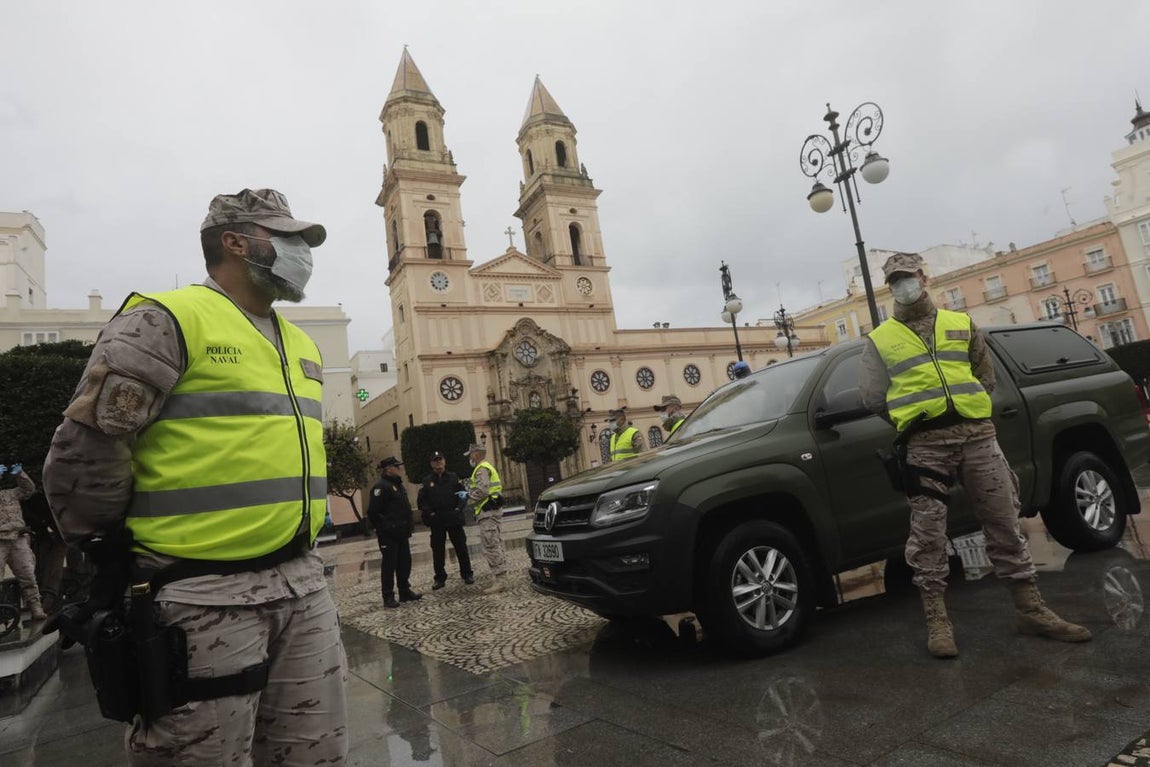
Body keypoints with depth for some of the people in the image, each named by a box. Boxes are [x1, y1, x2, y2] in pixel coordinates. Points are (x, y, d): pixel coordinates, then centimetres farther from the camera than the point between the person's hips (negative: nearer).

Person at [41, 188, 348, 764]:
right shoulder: (165, 322, -9)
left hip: (303, 585, 8)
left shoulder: (301, 345, 16)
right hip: (202, 597, -7)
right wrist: (116, 556, 0)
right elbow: (82, 452, -10)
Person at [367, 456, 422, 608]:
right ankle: (388, 597, 5)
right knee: (389, 565, -2)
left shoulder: (398, 484, 15)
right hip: (389, 534, -9)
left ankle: (405, 591, 23)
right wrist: (382, 528, -13)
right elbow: (372, 511, -20)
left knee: (404, 563, 13)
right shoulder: (381, 486, -15)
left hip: (401, 533, 9)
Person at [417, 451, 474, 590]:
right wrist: (429, 512, -10)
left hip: (454, 518, 0)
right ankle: (440, 578, 14)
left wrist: (459, 508, -7)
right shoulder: (427, 481, 5)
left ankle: (467, 574, 15)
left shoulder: (453, 477, 7)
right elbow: (421, 501, 3)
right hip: (436, 521, 0)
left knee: (461, 547, 4)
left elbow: (462, 493, 6)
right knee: (438, 550, 5)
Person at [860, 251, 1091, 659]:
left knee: (1004, 523, 8)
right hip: (925, 445, -2)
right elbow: (873, 396, 6)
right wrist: (912, 416, 5)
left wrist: (965, 407, 8)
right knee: (927, 534, -4)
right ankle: (937, 621, 6)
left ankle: (1031, 610, 21)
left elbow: (986, 375, 19)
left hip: (977, 433, 3)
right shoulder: (880, 340, 8)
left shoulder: (961, 323, 16)